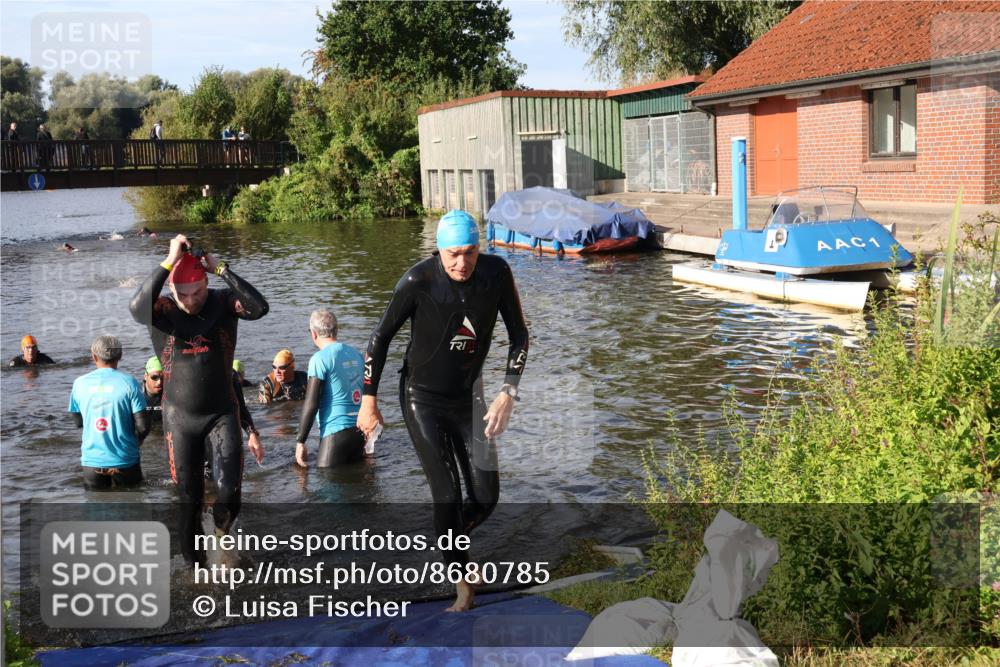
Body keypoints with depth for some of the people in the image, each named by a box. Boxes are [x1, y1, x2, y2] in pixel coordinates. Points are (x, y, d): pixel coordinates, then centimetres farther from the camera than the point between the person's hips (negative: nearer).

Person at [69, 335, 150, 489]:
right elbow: (143, 426, -10)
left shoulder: (79, 383, -1)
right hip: (124, 460, -2)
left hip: (92, 461, 2)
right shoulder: (129, 383, -9)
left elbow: (78, 422, 10)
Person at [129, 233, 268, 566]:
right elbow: (137, 307, -33)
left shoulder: (223, 302, -7)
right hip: (180, 416, 0)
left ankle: (223, 514, 20)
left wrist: (221, 269, -28)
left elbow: (259, 308, -27)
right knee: (188, 496, 11)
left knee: (230, 487, -15)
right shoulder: (162, 309, -9)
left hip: (222, 411, 0)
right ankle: (193, 561, 30)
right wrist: (169, 262, -33)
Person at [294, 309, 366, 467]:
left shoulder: (320, 359, -10)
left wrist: (300, 442, -9)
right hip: (360, 430, 7)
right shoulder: (357, 354, 12)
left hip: (336, 432, -7)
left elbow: (311, 404, -14)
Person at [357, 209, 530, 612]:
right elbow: (381, 337, -10)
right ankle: (464, 586, 8)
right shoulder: (418, 281, -22)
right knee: (447, 495, -8)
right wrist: (369, 400, -7)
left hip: (467, 396, 3)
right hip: (422, 397, -3)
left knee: (486, 498, 2)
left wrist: (508, 393, -12)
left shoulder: (496, 273, -14)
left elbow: (519, 336, -3)